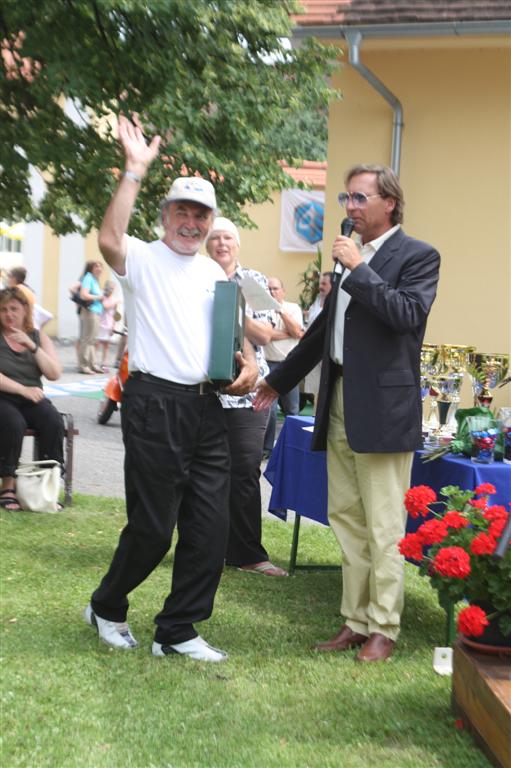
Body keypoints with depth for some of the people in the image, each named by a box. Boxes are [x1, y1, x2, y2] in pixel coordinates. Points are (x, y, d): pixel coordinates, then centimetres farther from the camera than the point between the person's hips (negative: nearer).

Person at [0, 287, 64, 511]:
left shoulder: (39, 336, 11)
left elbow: (54, 374, -1)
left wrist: (32, 346, -11)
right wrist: (23, 389, -19)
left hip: (32, 399, 3)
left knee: (54, 422, -27)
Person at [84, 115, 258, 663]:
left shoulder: (215, 274, 17)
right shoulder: (143, 259, -3)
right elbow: (109, 239, -26)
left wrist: (247, 362, 5)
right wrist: (135, 170, -23)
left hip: (205, 409, 7)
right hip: (154, 406, -6)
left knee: (210, 526, 6)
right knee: (152, 526, 0)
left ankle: (178, 632, 20)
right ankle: (106, 608, 27)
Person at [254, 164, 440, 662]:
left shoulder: (418, 256, -3)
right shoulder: (350, 257, 18)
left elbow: (409, 315, -20)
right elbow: (325, 327, 25)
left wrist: (359, 269, -16)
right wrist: (280, 380, 29)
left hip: (383, 407, -8)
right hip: (339, 402, 8)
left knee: (383, 526, -2)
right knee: (345, 518, 11)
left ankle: (383, 629, 10)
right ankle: (356, 621, 21)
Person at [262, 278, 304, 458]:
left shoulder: (293, 308, 5)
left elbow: (297, 331, -10)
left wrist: (281, 311, -16)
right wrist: (290, 334, -9)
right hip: (270, 364, -3)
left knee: (292, 409, 8)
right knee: (269, 409, -7)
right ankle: (267, 448, 3)